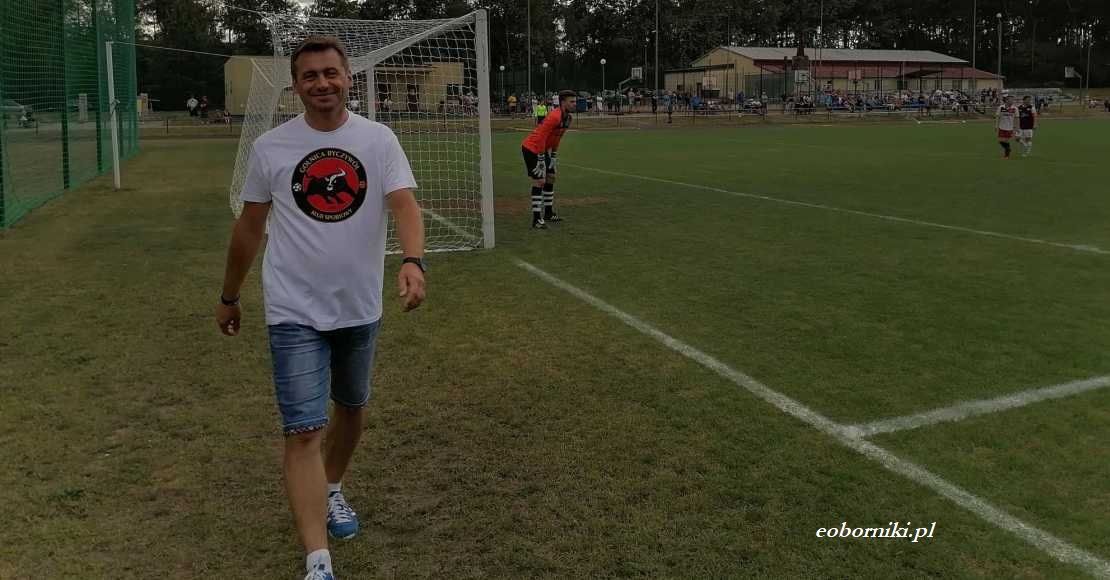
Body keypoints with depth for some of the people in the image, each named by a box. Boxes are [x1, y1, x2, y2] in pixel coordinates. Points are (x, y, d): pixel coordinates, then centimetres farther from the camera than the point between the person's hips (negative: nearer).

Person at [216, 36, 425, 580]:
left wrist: (412, 261, -35)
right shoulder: (270, 147, -2)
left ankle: (332, 490, 47)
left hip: (360, 308, 3)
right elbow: (249, 225, 7)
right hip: (295, 312, -2)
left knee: (352, 408, 20)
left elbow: (403, 204, -16)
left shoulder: (378, 140, -2)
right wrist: (229, 296, 13)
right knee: (303, 431, -9)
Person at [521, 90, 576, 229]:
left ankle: (548, 213, 27)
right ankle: (537, 219, -13)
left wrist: (553, 156, 15)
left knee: (550, 178, 15)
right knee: (539, 181, -14)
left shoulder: (567, 118, 3)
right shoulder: (554, 117, -27)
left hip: (543, 148, 10)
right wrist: (541, 160, -25)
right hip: (531, 148, -10)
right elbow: (541, 137, -28)